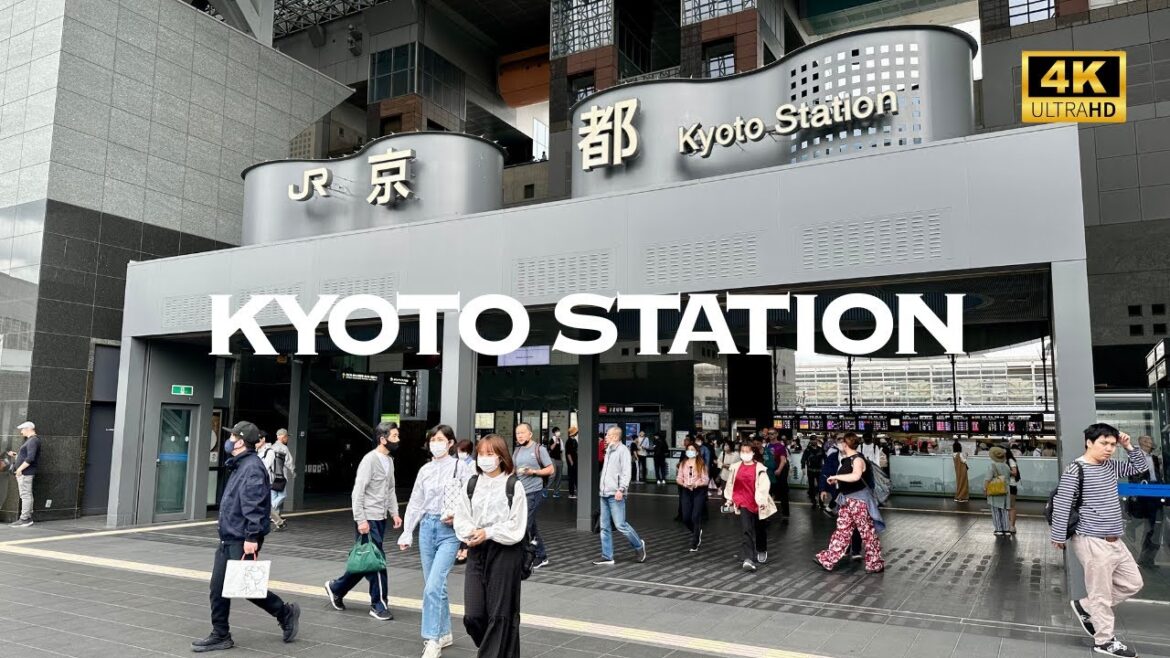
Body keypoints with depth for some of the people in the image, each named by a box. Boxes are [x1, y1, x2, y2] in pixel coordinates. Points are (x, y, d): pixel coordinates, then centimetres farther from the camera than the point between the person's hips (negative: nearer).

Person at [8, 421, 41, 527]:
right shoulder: (30, 440, 19)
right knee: (27, 495, 12)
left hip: (25, 472, -11)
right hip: (24, 472, 11)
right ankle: (28, 518, 17)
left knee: (25, 495, -8)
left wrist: (20, 468, -21)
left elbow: (30, 458, -23)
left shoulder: (33, 441, -14)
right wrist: (16, 455, 16)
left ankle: (24, 519, -8)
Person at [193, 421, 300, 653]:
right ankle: (220, 635, 18)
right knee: (218, 587, 9)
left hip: (242, 541, -10)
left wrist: (252, 537, -27)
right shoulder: (238, 466, 15)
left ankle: (286, 613, 14)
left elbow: (254, 506, -24)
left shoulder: (252, 468, -17)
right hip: (228, 539, 10)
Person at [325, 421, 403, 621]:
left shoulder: (389, 460, 12)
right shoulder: (370, 460, -14)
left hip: (381, 518, 9)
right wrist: (360, 520, -20)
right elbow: (358, 492, -17)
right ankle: (379, 604, 6)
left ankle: (336, 588, 31)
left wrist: (394, 513, 11)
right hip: (368, 519, -9)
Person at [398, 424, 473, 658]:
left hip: (450, 530, -5)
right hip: (427, 527, 5)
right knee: (433, 585, 11)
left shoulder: (460, 467, -5)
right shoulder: (425, 470, 9)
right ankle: (444, 633, 26)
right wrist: (407, 533, 11)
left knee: (433, 585, -13)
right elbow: (415, 503, 12)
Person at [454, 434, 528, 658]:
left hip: (505, 553, -4)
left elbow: (516, 526, -9)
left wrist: (488, 533, -17)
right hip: (477, 553, 4)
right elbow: (461, 517, 7)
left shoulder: (514, 486, -6)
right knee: (472, 616, 3)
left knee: (500, 613, 2)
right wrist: (471, 533, -13)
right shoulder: (472, 484, 8)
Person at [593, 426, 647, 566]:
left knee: (620, 524, -7)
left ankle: (638, 545, 16)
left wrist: (621, 489, -24)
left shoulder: (623, 450, -8)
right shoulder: (609, 451, 18)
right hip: (604, 494, 8)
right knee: (605, 527, 7)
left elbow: (626, 472, -16)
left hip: (615, 495, -8)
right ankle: (607, 557, 11)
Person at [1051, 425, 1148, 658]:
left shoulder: (1111, 465, 8)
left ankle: (1085, 607, 28)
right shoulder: (1075, 470, -17)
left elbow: (1141, 466, 22)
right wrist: (1059, 537, -15)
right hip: (1093, 542, -9)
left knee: (1132, 583, 18)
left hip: (1115, 541, 9)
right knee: (1101, 592, 2)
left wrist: (1129, 446, 5)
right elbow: (1061, 505, -17)